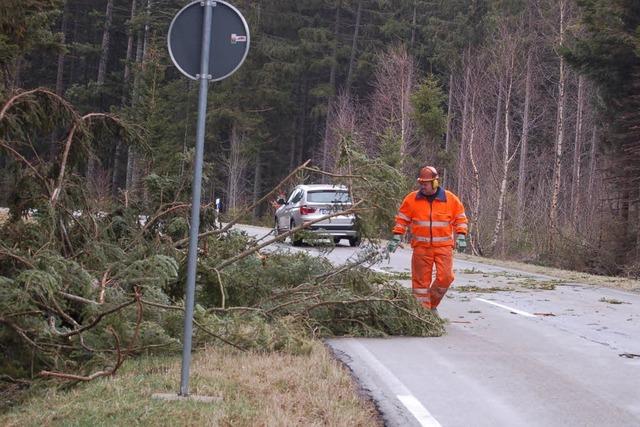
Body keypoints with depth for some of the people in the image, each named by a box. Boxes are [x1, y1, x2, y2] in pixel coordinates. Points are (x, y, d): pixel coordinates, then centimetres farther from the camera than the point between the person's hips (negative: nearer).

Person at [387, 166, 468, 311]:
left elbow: (460, 219, 10)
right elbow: (402, 219, 8)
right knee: (421, 280, 0)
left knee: (445, 277, -9)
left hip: (443, 246, 0)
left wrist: (461, 237, 1)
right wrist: (396, 238, 2)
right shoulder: (412, 199, 2)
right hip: (421, 247, 0)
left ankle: (432, 304, 15)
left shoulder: (450, 199, 2)